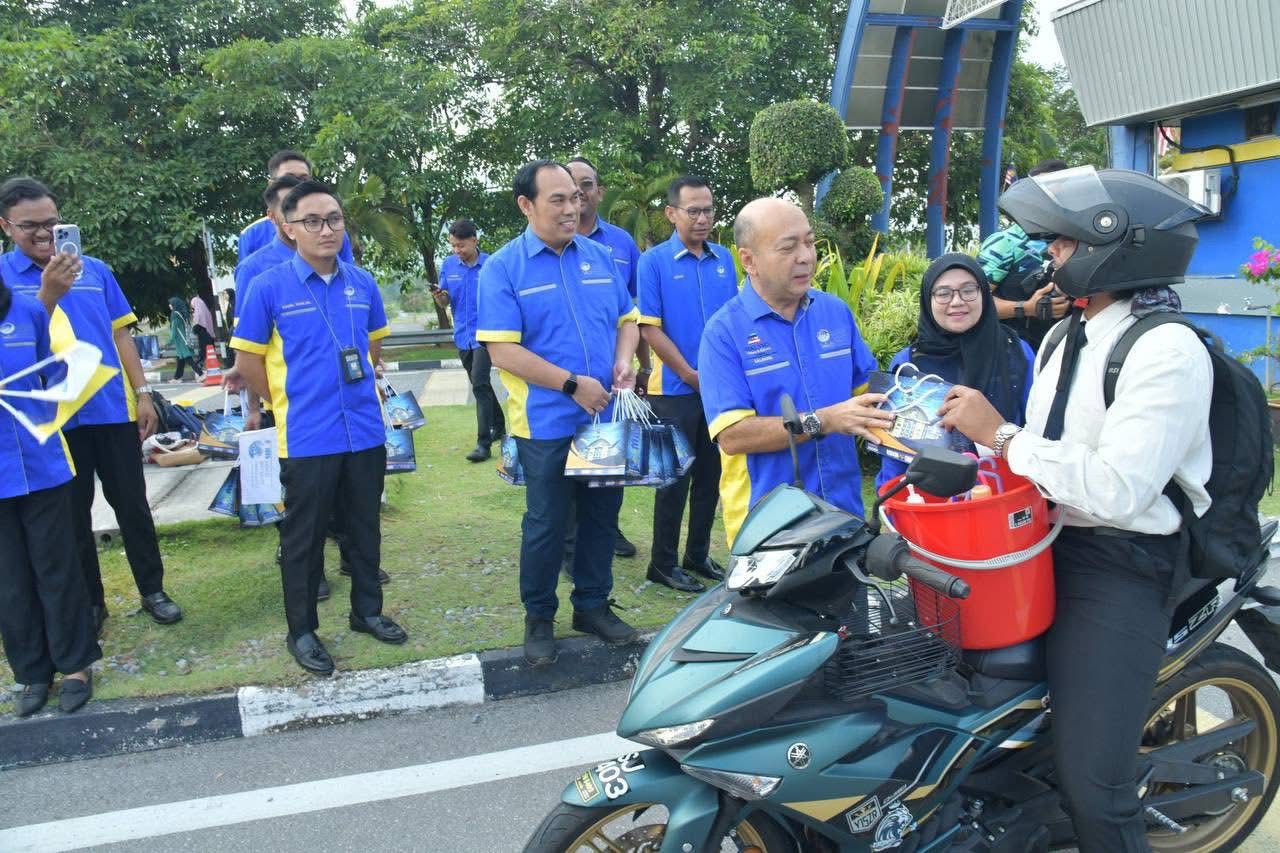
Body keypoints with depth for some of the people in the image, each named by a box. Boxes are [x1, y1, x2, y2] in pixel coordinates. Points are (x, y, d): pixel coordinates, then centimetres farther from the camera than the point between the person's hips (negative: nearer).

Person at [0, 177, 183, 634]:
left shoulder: (95, 270, 5)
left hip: (114, 408, 2)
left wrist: (143, 393, 3)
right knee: (71, 515, 10)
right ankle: (89, 602, 23)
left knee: (132, 504, 9)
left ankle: (153, 589, 22)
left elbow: (120, 334, 8)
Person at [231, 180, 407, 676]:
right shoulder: (268, 288, -9)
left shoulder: (362, 283, 3)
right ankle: (302, 631, 23)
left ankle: (367, 611, 34)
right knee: (304, 537, 8)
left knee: (365, 528, 16)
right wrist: (291, 403, 5)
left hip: (366, 432, 4)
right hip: (307, 439, -4)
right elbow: (249, 363, -2)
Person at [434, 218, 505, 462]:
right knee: (480, 385, 17)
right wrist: (438, 296, -14)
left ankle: (484, 443, -14)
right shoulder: (448, 265, 4)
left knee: (480, 384, -14)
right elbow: (445, 303, 8)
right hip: (462, 335, 6)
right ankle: (499, 427, 34)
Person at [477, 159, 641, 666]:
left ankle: (593, 605, 33)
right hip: (546, 422, -5)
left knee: (602, 516, 15)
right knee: (546, 525, 6)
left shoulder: (598, 256, 8)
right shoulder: (503, 268, -7)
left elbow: (626, 318, 15)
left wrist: (624, 360, -6)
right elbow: (503, 351, -14)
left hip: (607, 416, 5)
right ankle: (538, 618, 25)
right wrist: (572, 384, -18)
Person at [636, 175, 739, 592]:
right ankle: (663, 563, 15)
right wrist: (690, 376, -12)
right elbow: (650, 327, -10)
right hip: (675, 389, -5)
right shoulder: (654, 260, -6)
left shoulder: (724, 259, 8)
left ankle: (698, 555, 26)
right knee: (676, 477, 2)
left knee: (710, 475, 12)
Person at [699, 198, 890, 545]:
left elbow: (866, 387, 13)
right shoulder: (724, 331, -12)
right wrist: (823, 422, -24)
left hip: (844, 508, 5)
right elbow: (732, 435, -20)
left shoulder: (836, 311, 5)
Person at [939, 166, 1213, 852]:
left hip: (1119, 570, -9)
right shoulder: (1070, 335, 15)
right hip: (1047, 542, 9)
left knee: (1091, 784, -12)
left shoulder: (1167, 351, -16)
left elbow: (1116, 488, -27)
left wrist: (999, 433, -22)